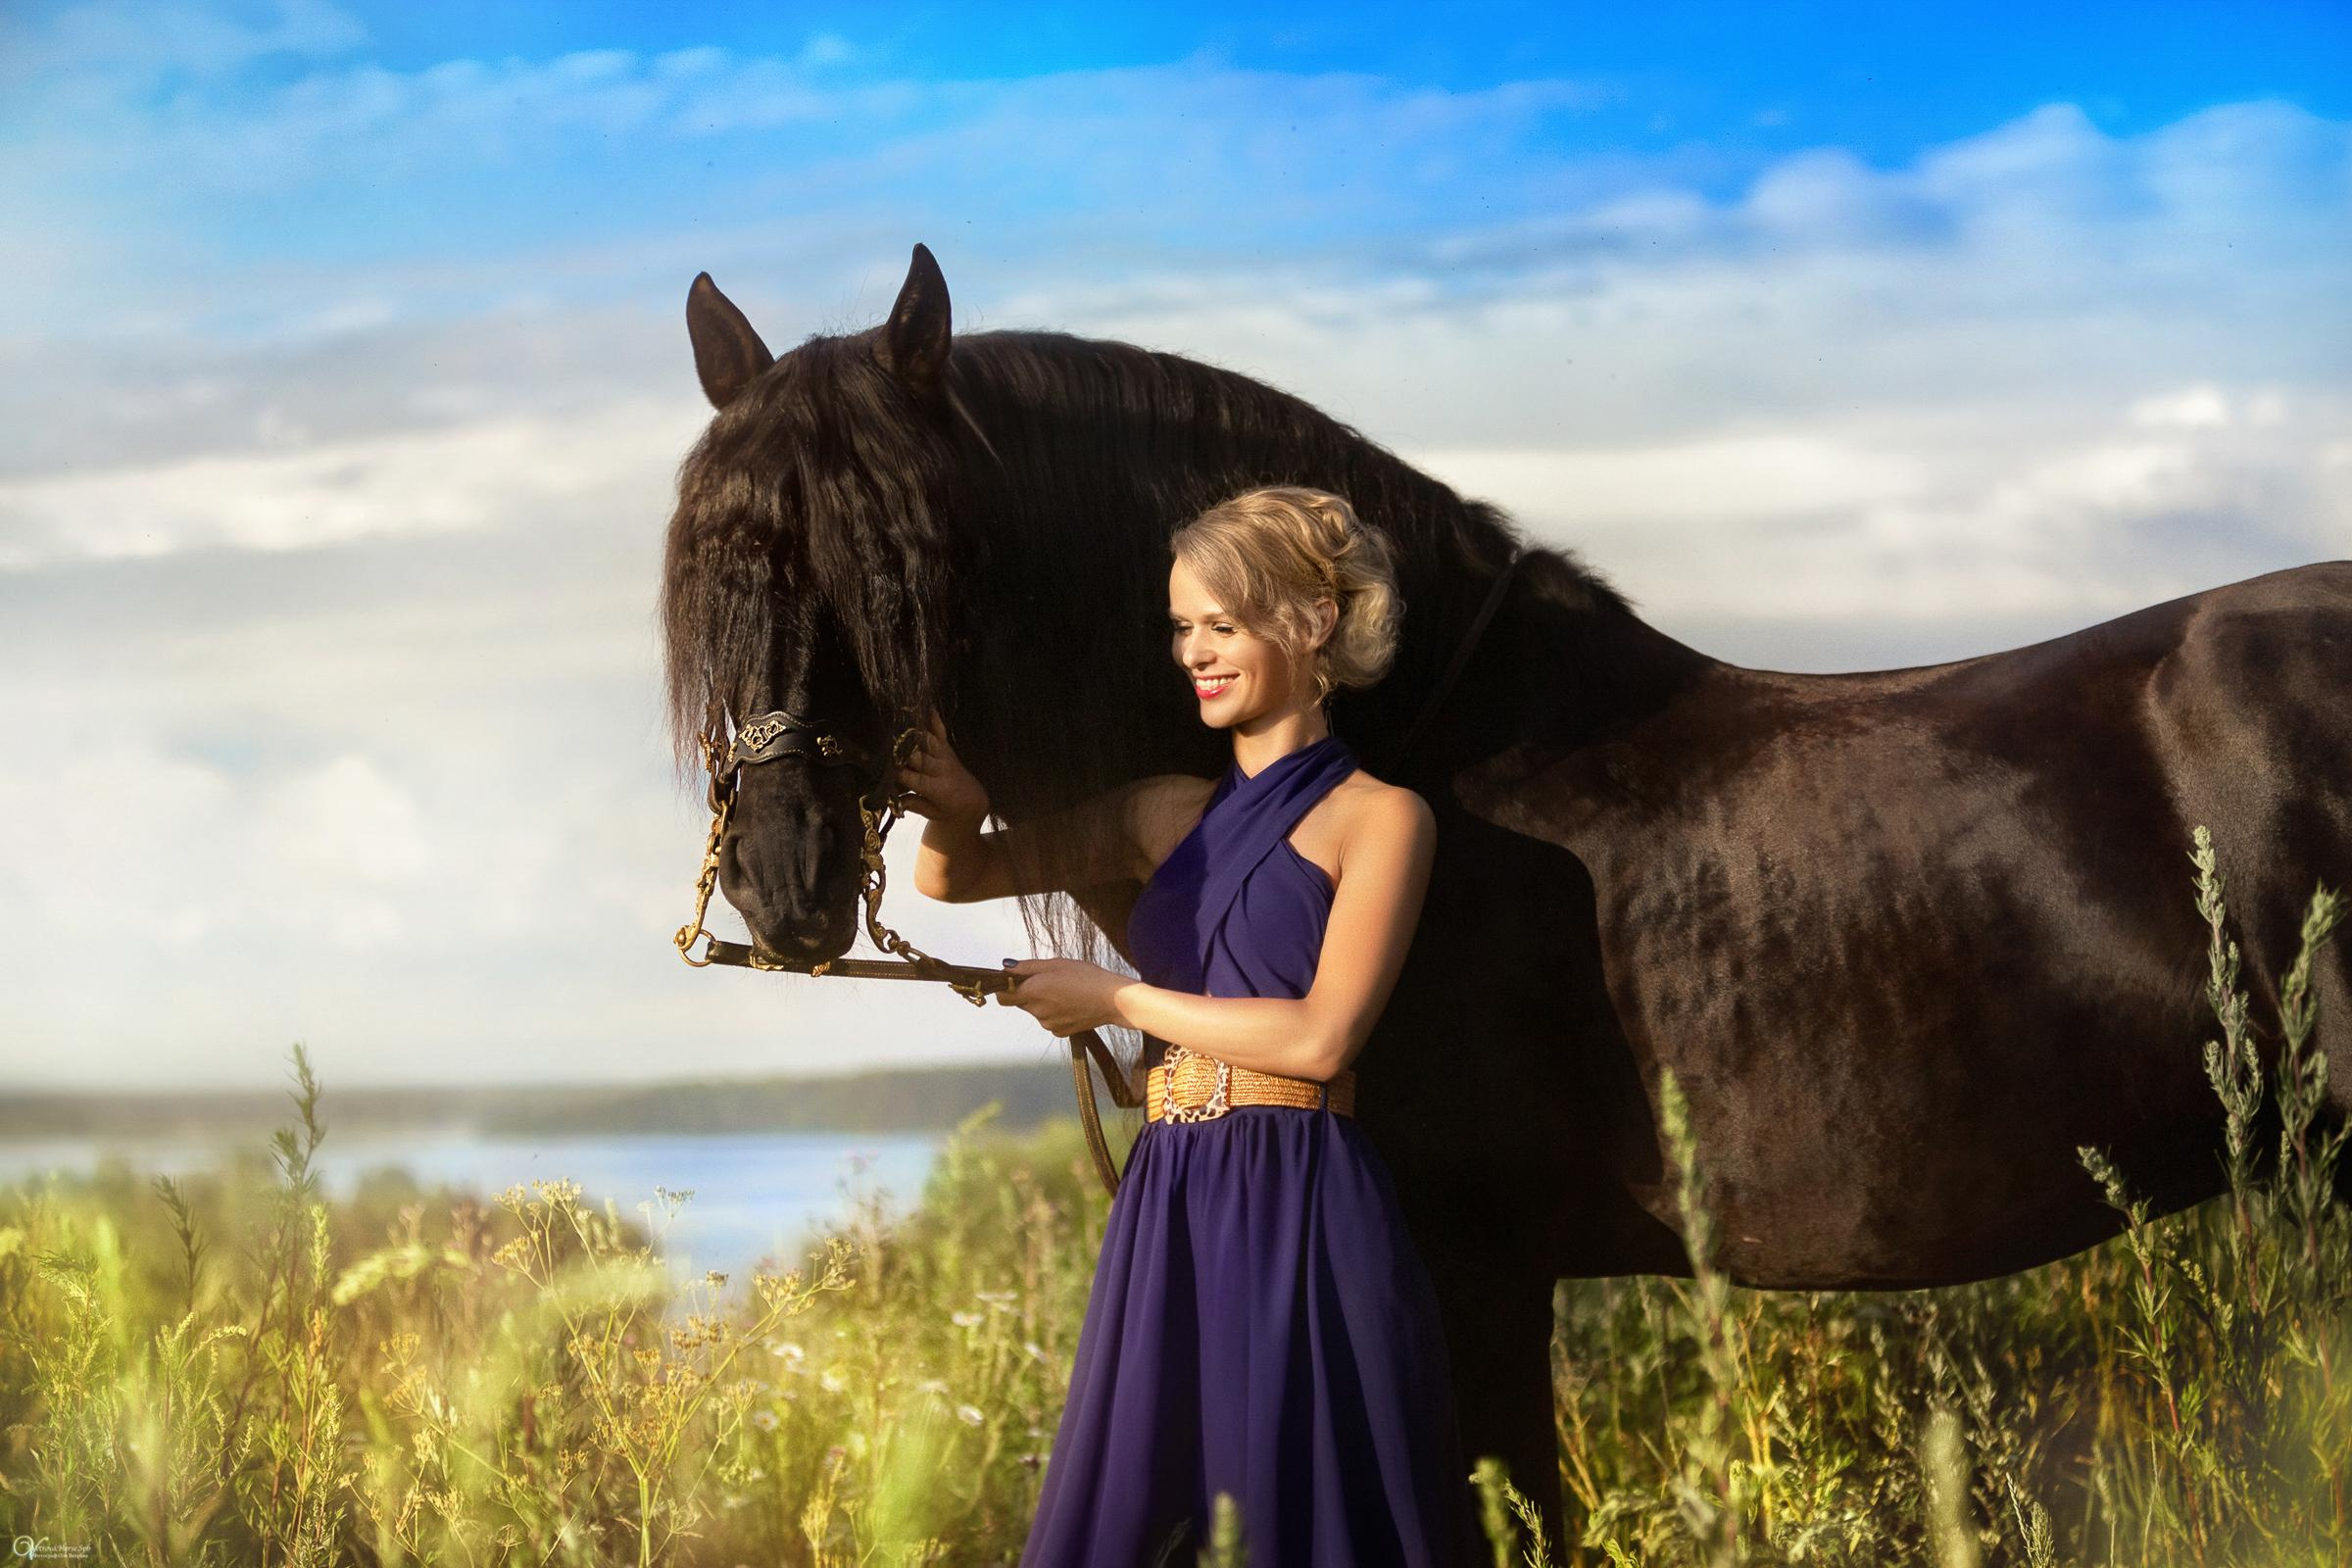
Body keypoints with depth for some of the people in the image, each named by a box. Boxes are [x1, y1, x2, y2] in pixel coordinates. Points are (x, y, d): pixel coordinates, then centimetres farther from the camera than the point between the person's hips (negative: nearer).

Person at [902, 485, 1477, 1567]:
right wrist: (957, 812, -3)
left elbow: (1319, 1036, -12)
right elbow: (949, 876, 20)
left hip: (1303, 1218, -5)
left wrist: (1114, 999, -6)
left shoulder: (1379, 818, -1)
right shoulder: (1173, 816, 15)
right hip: (1166, 1218, 5)